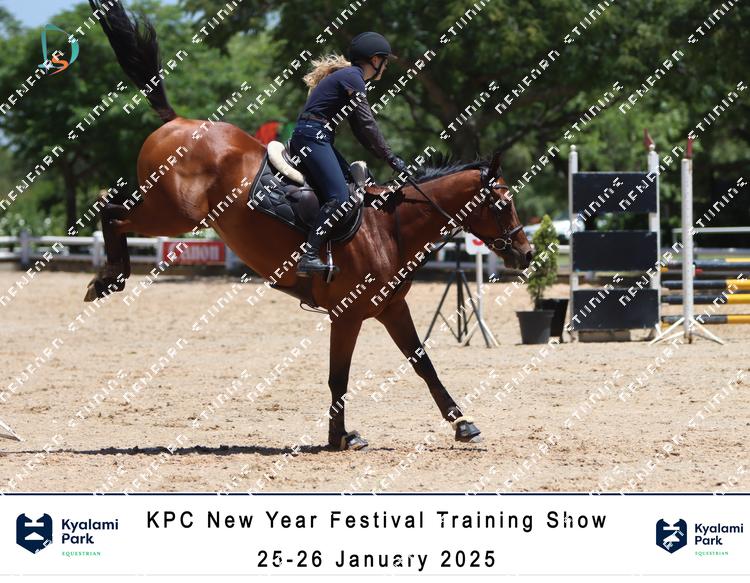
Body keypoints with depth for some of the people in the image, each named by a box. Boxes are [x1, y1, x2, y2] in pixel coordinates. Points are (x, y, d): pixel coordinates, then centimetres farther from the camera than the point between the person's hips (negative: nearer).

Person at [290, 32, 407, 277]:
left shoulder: (350, 77, 22)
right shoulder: (353, 79, -9)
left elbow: (359, 128, 22)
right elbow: (367, 126, -11)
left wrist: (384, 156, 16)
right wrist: (391, 158, -7)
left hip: (317, 138, 11)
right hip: (312, 135, -11)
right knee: (339, 197, -20)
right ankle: (308, 257, -28)